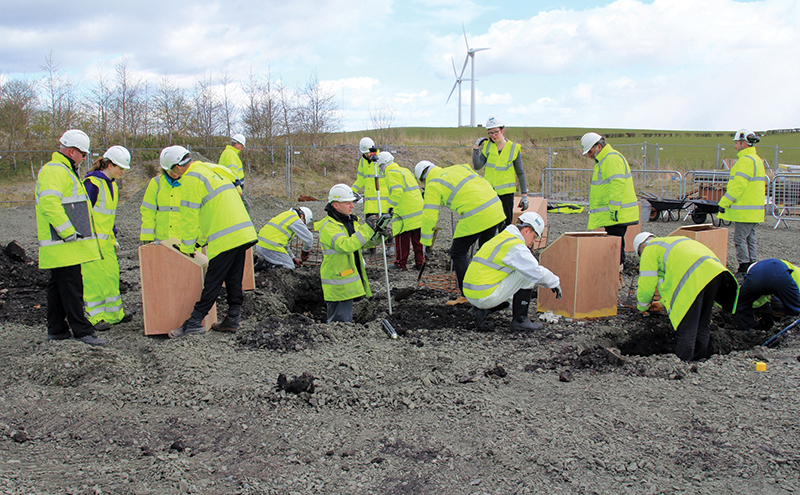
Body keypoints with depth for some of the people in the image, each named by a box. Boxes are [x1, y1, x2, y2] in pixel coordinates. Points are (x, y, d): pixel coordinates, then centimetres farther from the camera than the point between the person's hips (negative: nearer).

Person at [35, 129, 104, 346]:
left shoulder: (64, 171, 22)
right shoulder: (54, 171, -13)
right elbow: (49, 204, -26)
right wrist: (69, 232, -23)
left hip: (67, 245, 11)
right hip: (63, 246, -11)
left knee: (58, 286, 14)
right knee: (71, 287, -7)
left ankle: (56, 329, 21)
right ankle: (82, 330, -4)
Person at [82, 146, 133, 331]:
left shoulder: (112, 185, 14)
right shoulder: (92, 183, -14)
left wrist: (114, 237, 22)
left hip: (106, 240, 9)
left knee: (112, 275, 11)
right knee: (93, 277, -4)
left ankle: (114, 314, 20)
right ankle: (96, 317, 3)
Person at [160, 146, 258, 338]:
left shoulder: (191, 179, -8)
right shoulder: (212, 170, 21)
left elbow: (189, 217, -6)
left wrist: (187, 247, 6)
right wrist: (200, 240, 27)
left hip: (226, 239, -9)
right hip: (244, 233, 9)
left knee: (213, 282, -4)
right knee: (234, 280, 14)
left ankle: (194, 323, 1)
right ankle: (233, 320, 19)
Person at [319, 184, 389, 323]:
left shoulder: (350, 221, 12)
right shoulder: (328, 226, -18)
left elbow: (366, 242, 10)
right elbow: (346, 245, -33)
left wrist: (379, 230, -8)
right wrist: (367, 228, -32)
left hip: (349, 281, 9)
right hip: (338, 286, -9)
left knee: (346, 320, 18)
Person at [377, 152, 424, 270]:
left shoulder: (392, 174, -9)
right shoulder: (405, 170, 19)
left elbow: (396, 191, -24)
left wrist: (391, 206, -23)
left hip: (405, 213, -8)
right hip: (418, 211, 8)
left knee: (402, 238, 3)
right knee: (417, 239, 13)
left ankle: (401, 263, 11)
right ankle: (419, 262, 17)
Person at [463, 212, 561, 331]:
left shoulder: (501, 238, 19)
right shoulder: (515, 245, -13)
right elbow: (537, 272, -13)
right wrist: (555, 283, 6)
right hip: (484, 296, -9)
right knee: (526, 276, -4)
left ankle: (482, 311, 12)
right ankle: (519, 320, 3)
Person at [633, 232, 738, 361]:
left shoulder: (650, 249, 14)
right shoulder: (672, 241, 39)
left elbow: (646, 284, 9)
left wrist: (642, 306, 26)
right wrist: (663, 303, 49)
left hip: (693, 278, -9)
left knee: (686, 327, 0)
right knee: (703, 323, 19)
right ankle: (699, 357, 28)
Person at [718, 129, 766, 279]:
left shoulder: (745, 161, -16)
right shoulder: (757, 160, 18)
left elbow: (738, 185, -21)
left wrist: (724, 203, -16)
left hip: (744, 210, -10)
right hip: (755, 209, 10)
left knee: (740, 239, -5)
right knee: (751, 239, 13)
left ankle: (744, 271, -3)